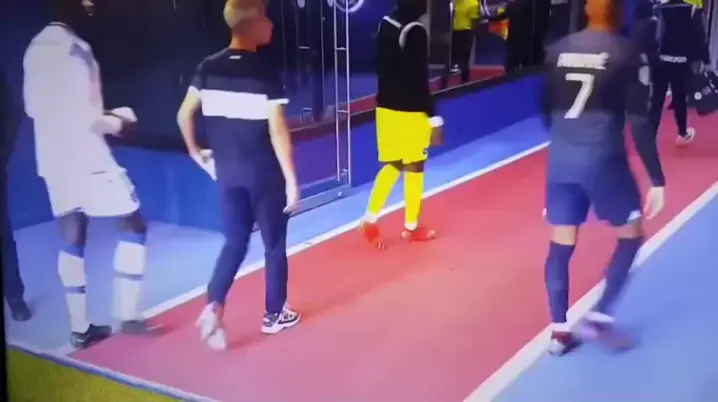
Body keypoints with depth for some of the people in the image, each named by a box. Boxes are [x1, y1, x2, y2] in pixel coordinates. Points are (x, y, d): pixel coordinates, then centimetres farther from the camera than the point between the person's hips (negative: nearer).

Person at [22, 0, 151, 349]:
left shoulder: (35, 48, 11)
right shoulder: (75, 48, -16)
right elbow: (85, 115, -22)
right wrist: (115, 121, -3)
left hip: (52, 160, 8)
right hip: (85, 159, -8)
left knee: (72, 242, 12)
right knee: (134, 227, 4)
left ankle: (80, 329, 16)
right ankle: (127, 316, 4)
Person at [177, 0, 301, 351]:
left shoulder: (209, 68, 1)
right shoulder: (265, 70, -14)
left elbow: (184, 115, 3)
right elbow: (277, 131, -17)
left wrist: (195, 152, 18)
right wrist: (291, 178, -12)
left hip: (227, 171, 5)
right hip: (264, 172, -5)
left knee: (235, 242, 16)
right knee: (274, 243, 12)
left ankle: (213, 306, -3)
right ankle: (274, 315, 24)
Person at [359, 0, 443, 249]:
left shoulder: (385, 24, 5)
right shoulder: (416, 32, -17)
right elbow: (420, 80, -18)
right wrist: (433, 117, -14)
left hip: (386, 107, 7)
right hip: (410, 111, -7)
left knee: (392, 165, 17)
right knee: (413, 169, 8)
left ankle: (370, 219, 9)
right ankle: (411, 227, 19)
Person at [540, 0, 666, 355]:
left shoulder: (559, 49, 7)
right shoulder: (628, 53, -5)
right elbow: (640, 122, -10)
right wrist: (656, 179, -6)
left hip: (560, 157, 4)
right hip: (602, 158, -4)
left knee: (560, 245, 12)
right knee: (631, 235, 16)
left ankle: (559, 332, 16)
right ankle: (599, 317, 9)